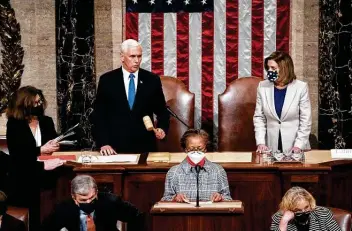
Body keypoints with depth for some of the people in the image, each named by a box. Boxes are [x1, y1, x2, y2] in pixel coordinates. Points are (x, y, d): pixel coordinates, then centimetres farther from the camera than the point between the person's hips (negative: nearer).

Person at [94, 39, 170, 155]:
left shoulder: (152, 80, 3)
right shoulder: (107, 80, 1)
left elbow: (162, 111, 9)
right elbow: (100, 114, 2)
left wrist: (162, 129, -10)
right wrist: (103, 143, -8)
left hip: (145, 146, 1)